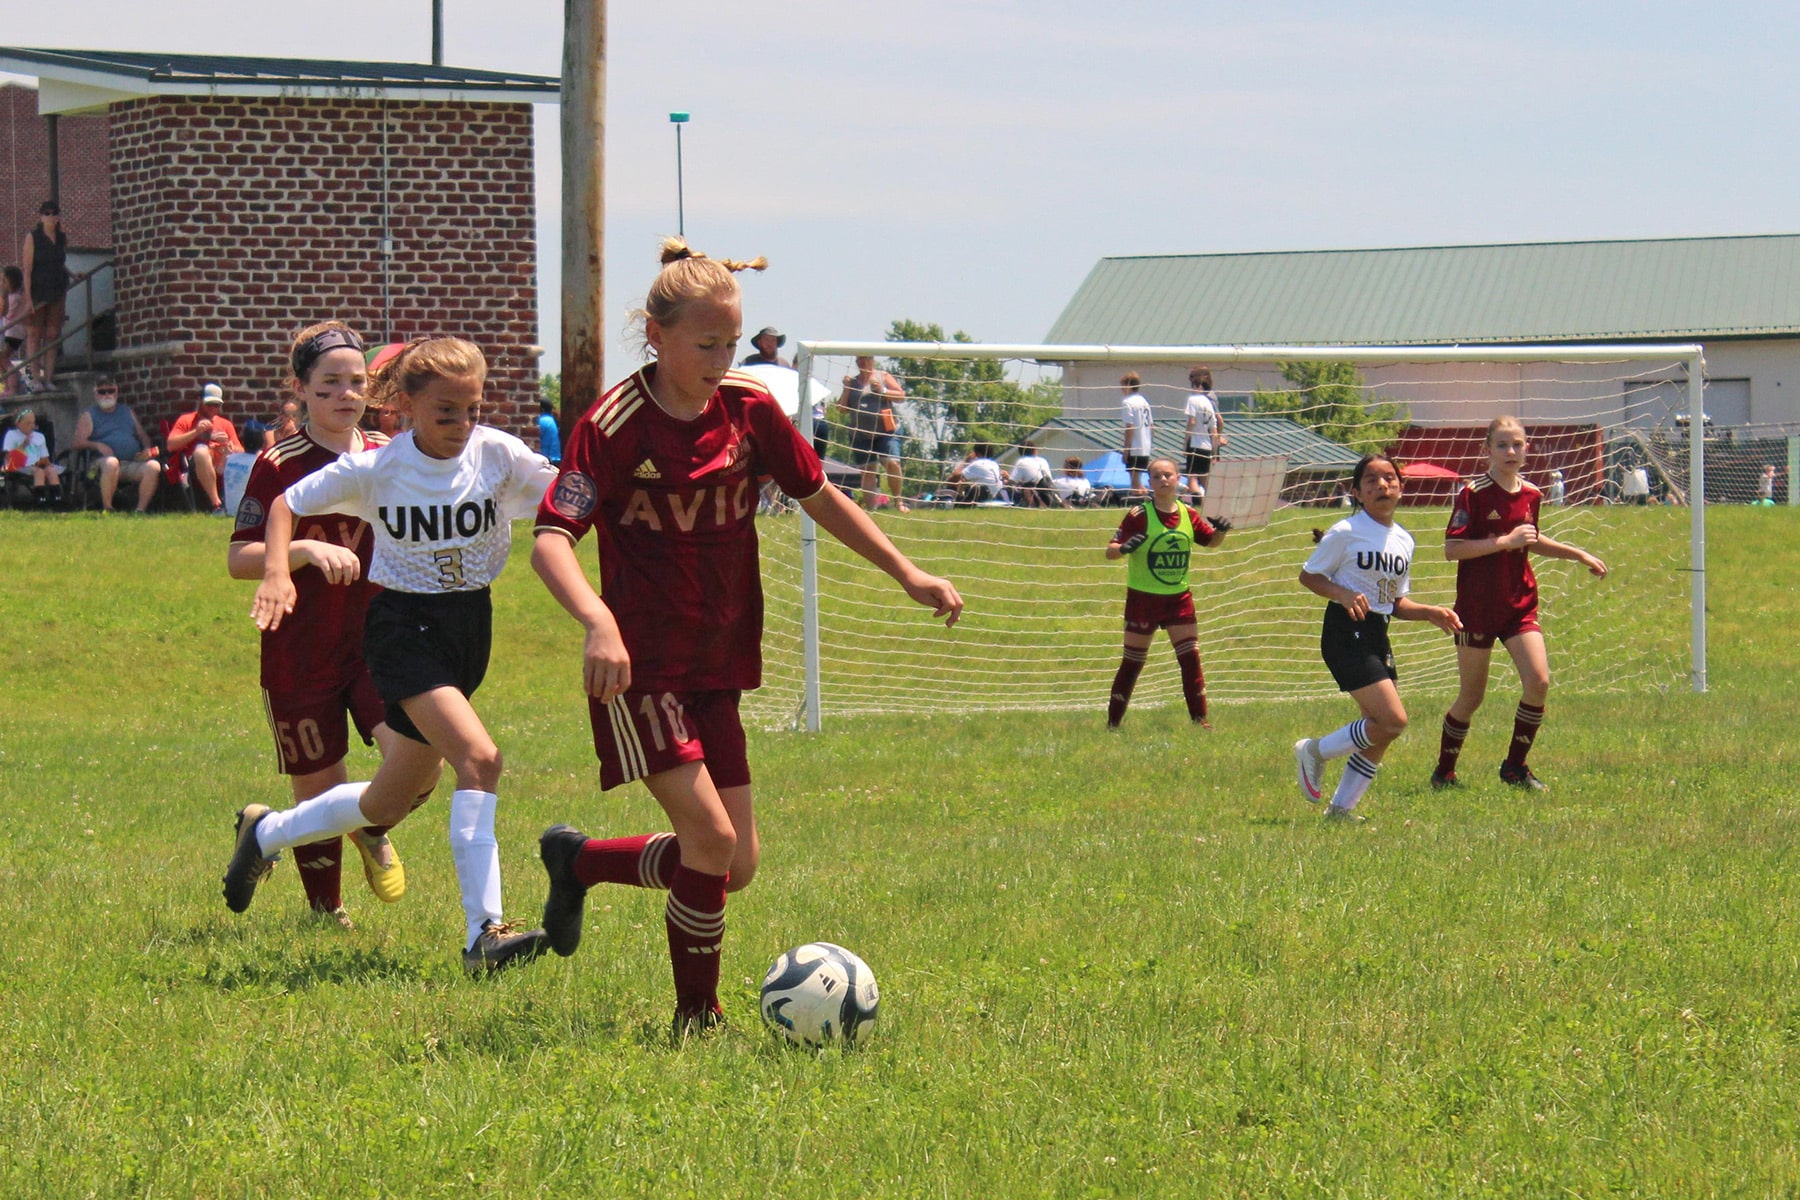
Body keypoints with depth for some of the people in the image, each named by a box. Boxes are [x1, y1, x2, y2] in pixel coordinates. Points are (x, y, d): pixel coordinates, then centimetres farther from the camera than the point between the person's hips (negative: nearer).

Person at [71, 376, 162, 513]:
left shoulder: (127, 412, 28)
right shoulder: (89, 416, 15)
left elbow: (143, 436, 28)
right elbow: (79, 442, 2)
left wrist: (147, 449, 5)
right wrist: (98, 445, -17)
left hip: (133, 463, 4)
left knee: (153, 466, -27)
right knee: (111, 463, -41)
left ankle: (141, 509, -28)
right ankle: (107, 509, -33)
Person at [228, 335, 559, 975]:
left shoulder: (497, 454, -7)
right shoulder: (375, 469, -12)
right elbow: (287, 504, 0)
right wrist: (277, 573, -15)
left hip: (469, 629, 5)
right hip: (403, 628, -5)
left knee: (388, 804, 14)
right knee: (479, 757, -26)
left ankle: (266, 832, 40)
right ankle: (484, 933, -27)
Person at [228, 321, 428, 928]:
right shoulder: (279, 465, -7)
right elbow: (239, 559, -11)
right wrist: (308, 550, -25)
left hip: (377, 641, 3)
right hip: (301, 656, -3)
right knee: (319, 792, 5)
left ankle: (374, 831, 16)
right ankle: (325, 913, 29)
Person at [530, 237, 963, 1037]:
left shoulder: (749, 411, 2)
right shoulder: (615, 426, -14)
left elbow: (819, 498, 15)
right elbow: (551, 538, -22)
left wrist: (906, 572, 11)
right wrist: (598, 621, -39)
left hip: (718, 668, 6)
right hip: (642, 666, -6)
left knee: (735, 867, 6)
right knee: (711, 837, -17)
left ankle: (578, 860, 30)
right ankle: (697, 1016, 1)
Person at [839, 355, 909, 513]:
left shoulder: (883, 377, 7)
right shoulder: (852, 381, 15)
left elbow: (901, 395, 1)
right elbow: (842, 409, 13)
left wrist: (882, 390, -11)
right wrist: (846, 389, -1)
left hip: (885, 431, -3)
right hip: (861, 434, 3)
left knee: (892, 464, -19)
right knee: (867, 472, 0)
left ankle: (898, 501, -4)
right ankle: (870, 508, 2)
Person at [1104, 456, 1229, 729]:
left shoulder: (1188, 515, 3)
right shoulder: (1139, 515, -11)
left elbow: (1212, 541, 17)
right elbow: (1110, 552, -14)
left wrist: (1220, 530, -6)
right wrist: (1124, 548, -37)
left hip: (1178, 597, 4)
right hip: (1143, 599, -4)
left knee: (1191, 659, 0)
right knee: (1132, 663, 3)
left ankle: (1199, 720, 7)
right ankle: (1112, 724, 12)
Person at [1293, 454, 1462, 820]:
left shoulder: (1403, 540, 12)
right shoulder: (1346, 533, -8)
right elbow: (1308, 576, -4)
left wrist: (1431, 613, 3)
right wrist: (1343, 595, -21)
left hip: (1377, 635, 8)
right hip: (1346, 632, -8)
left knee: (1378, 737, 5)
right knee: (1393, 720, -16)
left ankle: (1341, 808, 15)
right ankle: (1316, 751, 1)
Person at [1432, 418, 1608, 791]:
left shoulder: (1531, 495, 7)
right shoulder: (1473, 494, -12)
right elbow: (1452, 549, -18)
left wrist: (1579, 555, 25)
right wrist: (1505, 541, -22)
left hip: (1520, 604, 5)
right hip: (1478, 606, -5)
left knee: (1539, 681, -12)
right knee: (1471, 697, 4)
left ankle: (1515, 767, 4)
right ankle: (1444, 771, 22)